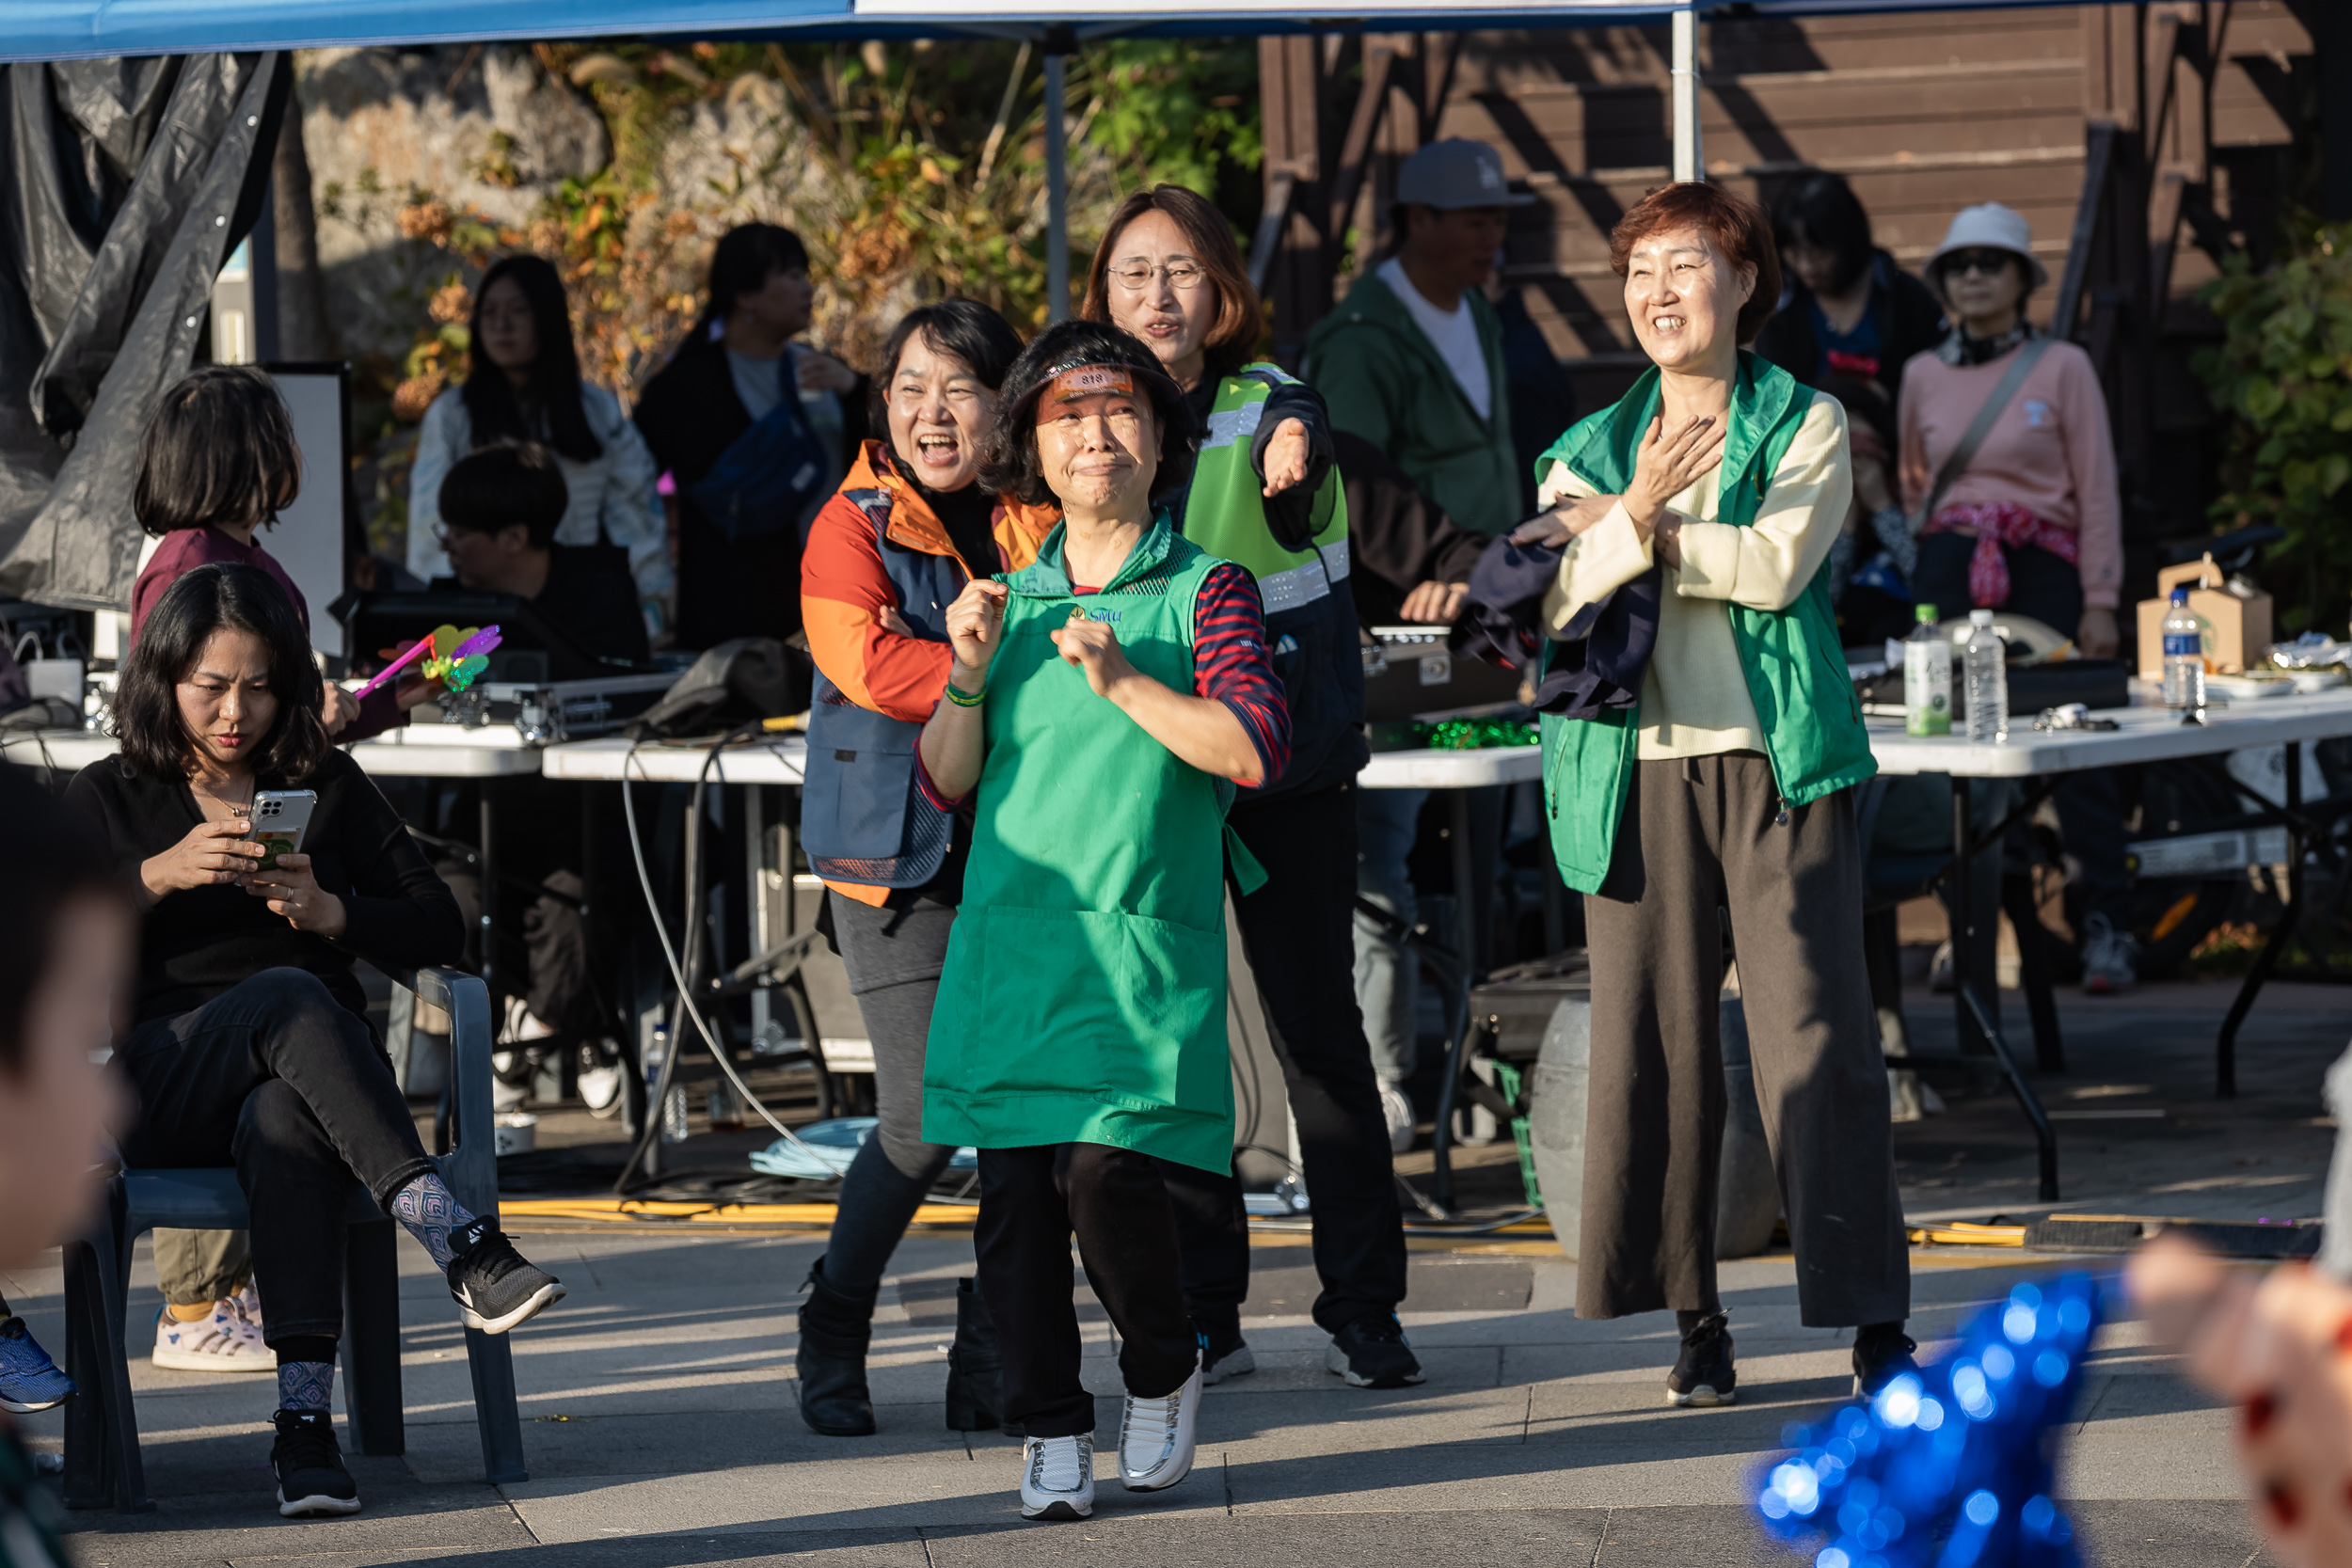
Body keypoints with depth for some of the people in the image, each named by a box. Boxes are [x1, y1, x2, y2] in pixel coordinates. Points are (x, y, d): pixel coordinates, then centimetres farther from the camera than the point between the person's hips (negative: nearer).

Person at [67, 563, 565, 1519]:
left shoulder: (326, 786, 17)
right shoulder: (107, 800, 13)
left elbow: (439, 927, 11)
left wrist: (333, 913, -8)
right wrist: (157, 877, -14)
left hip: (304, 1075, 1)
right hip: (164, 1089, -1)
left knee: (285, 1123, -40)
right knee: (288, 998, -37)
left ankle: (304, 1423, -53)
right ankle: (458, 1244, -51)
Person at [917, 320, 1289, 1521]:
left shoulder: (1203, 591, 3)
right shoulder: (1013, 601, 16)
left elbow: (1255, 748, -10)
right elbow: (947, 781, 15)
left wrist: (1122, 681, -14)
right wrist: (969, 677, -2)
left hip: (1143, 949, -4)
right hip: (1008, 937, 4)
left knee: (1108, 1172, -16)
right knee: (1012, 1186, -3)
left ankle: (1162, 1375, 11)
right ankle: (1050, 1430, 8)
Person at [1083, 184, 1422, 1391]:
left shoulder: (1267, 405, -6)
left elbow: (1296, 468, -30)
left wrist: (1291, 463, -52)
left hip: (1283, 755, -3)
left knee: (1317, 1028, 0)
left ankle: (1363, 1307, 8)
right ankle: (1201, 1312, 12)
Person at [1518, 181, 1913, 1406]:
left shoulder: (1806, 427, 8)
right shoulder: (1591, 453, 16)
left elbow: (1776, 565, -8)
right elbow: (1558, 603, 0)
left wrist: (1624, 527, -3)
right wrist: (1637, 514, -17)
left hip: (1775, 760, -3)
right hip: (1639, 767, 3)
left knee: (1814, 1031, -9)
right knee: (1654, 1037, 0)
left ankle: (1874, 1320, -7)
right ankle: (1694, 1321, 8)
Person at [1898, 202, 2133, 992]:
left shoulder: (2062, 366, 1)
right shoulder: (1923, 375, 10)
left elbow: (2098, 490, 0)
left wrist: (2100, 601, -5)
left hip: (2044, 569, -3)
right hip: (1951, 570, 3)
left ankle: (2108, 927, -2)